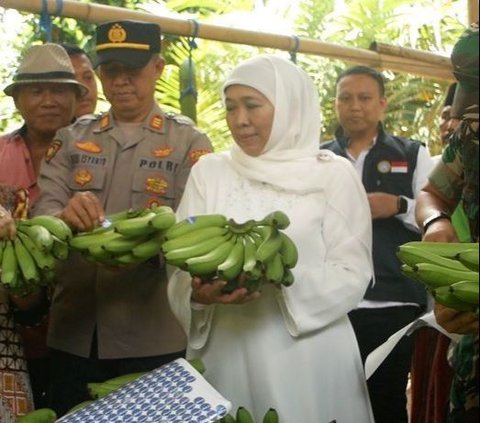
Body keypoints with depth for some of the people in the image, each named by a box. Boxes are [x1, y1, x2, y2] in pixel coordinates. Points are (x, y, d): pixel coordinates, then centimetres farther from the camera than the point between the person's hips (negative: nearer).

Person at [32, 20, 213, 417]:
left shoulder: (190, 142, 1)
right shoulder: (71, 138, 10)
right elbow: (43, 211, -1)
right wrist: (65, 216, -25)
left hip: (152, 334, -2)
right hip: (72, 331, 3)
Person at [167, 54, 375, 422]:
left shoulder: (334, 174, -1)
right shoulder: (209, 171, 7)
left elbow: (352, 273, -6)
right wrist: (198, 291, -19)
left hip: (308, 356, -2)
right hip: (225, 352, 2)